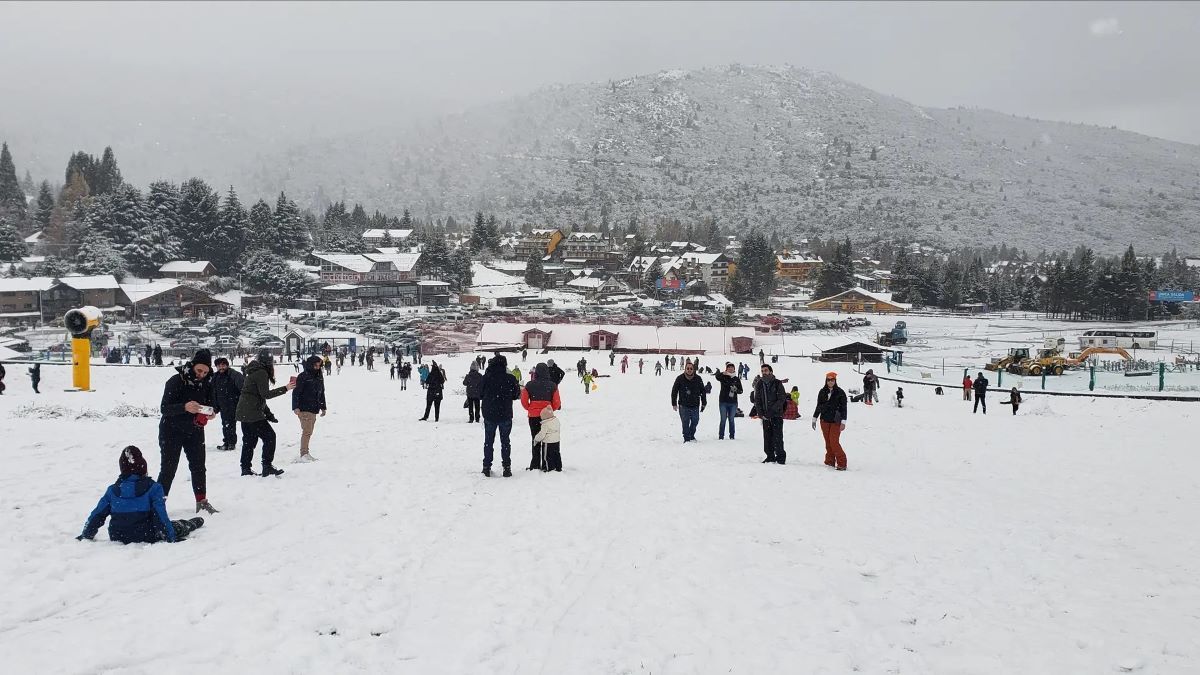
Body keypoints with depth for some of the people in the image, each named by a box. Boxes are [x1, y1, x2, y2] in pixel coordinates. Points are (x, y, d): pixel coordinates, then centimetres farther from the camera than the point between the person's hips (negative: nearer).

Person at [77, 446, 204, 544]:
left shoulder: (112, 490, 1)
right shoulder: (153, 488, -12)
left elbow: (97, 514, 6)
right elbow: (161, 517, -15)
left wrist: (86, 535, 19)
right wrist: (172, 538, -10)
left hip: (117, 537, 5)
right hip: (145, 538, -5)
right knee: (176, 526, 21)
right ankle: (191, 525, 47)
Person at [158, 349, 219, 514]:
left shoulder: (207, 384, -5)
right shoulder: (176, 381, -20)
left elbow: (211, 404, 7)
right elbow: (164, 408, -24)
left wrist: (210, 412, -17)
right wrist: (184, 407, -41)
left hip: (194, 431, 5)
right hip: (172, 431, -5)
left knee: (199, 467, 8)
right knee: (168, 469, -4)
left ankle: (201, 501, 19)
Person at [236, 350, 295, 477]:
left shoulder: (255, 371, 19)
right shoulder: (261, 373, -13)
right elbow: (265, 394, -19)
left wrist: (268, 414, 22)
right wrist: (285, 389, -16)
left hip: (244, 413, 10)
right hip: (252, 413, -10)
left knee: (249, 440, 14)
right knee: (269, 436, -5)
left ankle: (245, 469, 17)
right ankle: (267, 467, -6)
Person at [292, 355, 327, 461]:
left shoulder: (319, 377, 11)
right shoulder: (303, 377, -10)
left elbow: (321, 393, 20)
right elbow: (296, 392, -13)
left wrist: (323, 407, 22)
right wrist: (296, 407, -20)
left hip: (314, 409, 7)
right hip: (304, 409, -7)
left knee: (309, 432, 11)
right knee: (307, 431, -11)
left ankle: (306, 453, 17)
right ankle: (303, 454, -7)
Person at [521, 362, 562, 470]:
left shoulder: (529, 385, -4)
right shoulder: (552, 385, -5)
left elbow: (524, 401, -3)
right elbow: (557, 403, -4)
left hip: (533, 416, 1)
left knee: (535, 440, 12)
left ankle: (535, 464, 14)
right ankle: (545, 465, 8)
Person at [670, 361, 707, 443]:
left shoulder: (698, 379, 1)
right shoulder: (680, 379, -4)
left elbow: (703, 391, 11)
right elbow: (674, 391, 2)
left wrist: (704, 403, 10)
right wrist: (674, 404, -1)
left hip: (695, 405, 2)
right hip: (683, 406, -2)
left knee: (695, 421, 9)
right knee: (685, 422, -4)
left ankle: (691, 436, 30)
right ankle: (686, 439, 5)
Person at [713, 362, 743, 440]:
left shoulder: (737, 379, 8)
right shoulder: (723, 377, 0)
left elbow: (741, 390, 10)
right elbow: (717, 376, -23)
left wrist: (736, 390, -14)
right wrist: (723, 373, -44)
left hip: (733, 402, 2)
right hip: (723, 401, -2)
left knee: (731, 419, 8)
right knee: (723, 419, 1)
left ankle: (731, 436, 13)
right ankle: (721, 436, 5)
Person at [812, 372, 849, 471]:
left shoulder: (840, 392, -4)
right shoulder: (822, 392, 7)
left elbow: (843, 408, -4)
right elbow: (818, 406, 16)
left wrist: (843, 422, -9)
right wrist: (814, 419, 16)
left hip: (835, 422, -4)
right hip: (824, 421, 4)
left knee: (834, 442, -12)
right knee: (828, 442, 7)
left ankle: (841, 463, -5)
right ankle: (830, 461, 16)